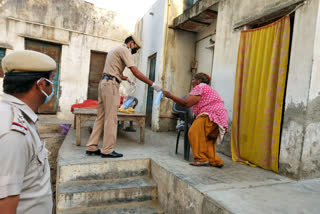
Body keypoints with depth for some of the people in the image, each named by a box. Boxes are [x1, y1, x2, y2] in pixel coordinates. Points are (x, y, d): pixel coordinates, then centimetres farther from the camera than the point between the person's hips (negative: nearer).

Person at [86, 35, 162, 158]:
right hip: (111, 85, -10)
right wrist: (153, 84, -13)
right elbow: (136, 72, -15)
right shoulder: (124, 50, -5)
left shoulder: (115, 50, 25)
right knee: (111, 119, -7)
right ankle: (107, 150, -2)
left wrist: (126, 78, 28)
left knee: (101, 118, 9)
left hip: (104, 83, 10)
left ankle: (92, 148, 14)